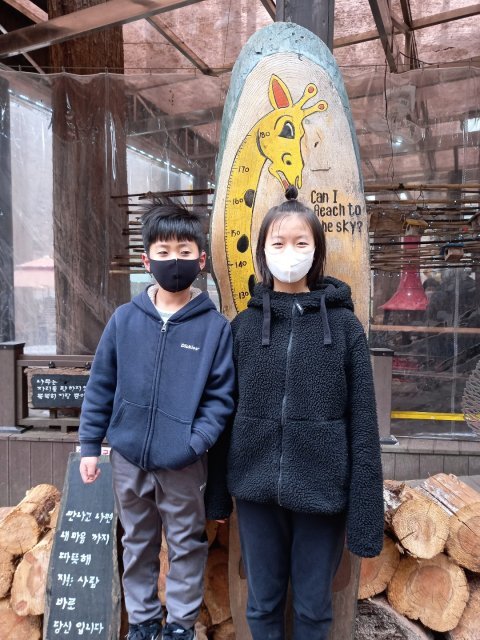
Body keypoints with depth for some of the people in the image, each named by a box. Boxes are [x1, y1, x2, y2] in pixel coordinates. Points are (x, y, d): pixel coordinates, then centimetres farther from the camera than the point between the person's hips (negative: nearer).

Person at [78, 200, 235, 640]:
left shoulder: (216, 326, -10)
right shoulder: (125, 319, -3)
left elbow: (221, 396, -8)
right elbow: (101, 385, 3)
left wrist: (195, 443, -19)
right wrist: (90, 445, 3)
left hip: (184, 464, -2)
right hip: (128, 457, 3)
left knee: (186, 544, 16)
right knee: (137, 542, 21)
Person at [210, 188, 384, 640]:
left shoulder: (344, 325, -6)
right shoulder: (244, 325, 0)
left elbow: (363, 426, -6)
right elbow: (225, 412, 4)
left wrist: (366, 515, -6)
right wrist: (217, 488, 6)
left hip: (320, 490, -1)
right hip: (256, 488, 2)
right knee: (262, 603, 19)